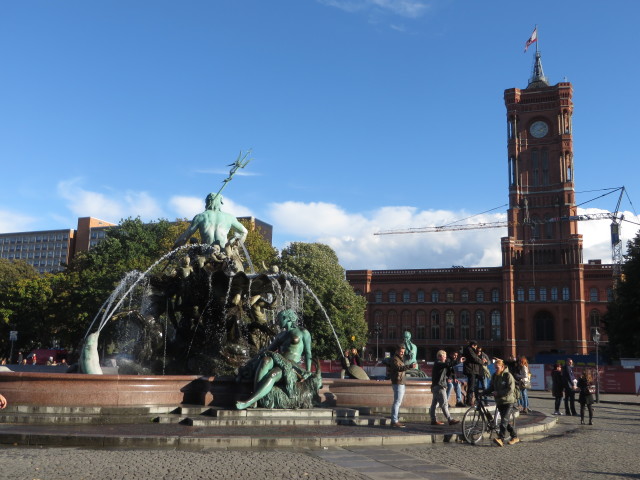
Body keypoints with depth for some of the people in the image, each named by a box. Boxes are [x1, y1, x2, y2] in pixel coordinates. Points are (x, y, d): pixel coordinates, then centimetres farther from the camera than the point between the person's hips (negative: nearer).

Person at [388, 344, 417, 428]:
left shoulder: (400, 359, 20)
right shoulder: (395, 359, -13)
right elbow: (399, 368, -33)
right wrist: (410, 366, -43)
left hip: (401, 384, 11)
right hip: (398, 384, -11)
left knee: (398, 402, 14)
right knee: (397, 402, -12)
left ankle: (395, 420, 20)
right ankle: (394, 421, -12)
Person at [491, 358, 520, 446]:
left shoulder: (508, 376, -11)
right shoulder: (494, 376, 10)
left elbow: (510, 390, -18)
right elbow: (492, 387, 17)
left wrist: (498, 393, -19)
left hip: (509, 401, -7)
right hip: (499, 402, 7)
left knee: (504, 420, -17)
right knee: (506, 421, 10)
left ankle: (500, 438, -24)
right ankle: (515, 437, 23)